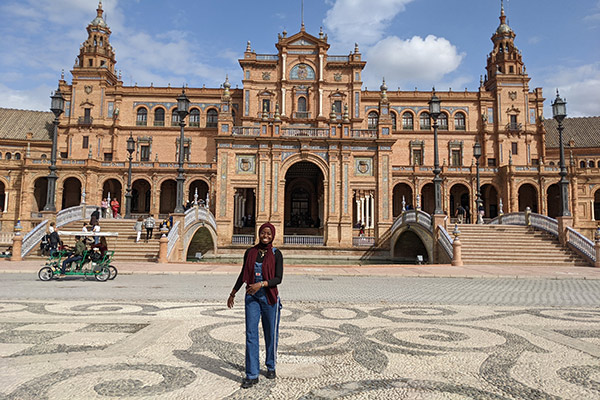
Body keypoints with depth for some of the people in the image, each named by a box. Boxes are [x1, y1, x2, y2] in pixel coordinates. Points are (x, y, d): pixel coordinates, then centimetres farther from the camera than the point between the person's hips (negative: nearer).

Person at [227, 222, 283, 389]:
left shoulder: (276, 254, -5)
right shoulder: (250, 252, 3)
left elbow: (278, 278, -10)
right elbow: (243, 274, 14)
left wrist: (261, 284, -25)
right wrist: (233, 293, 20)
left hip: (269, 297, -2)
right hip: (252, 297, 2)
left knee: (271, 334, 10)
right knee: (251, 334, -2)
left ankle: (271, 367, 32)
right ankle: (252, 375, 5)